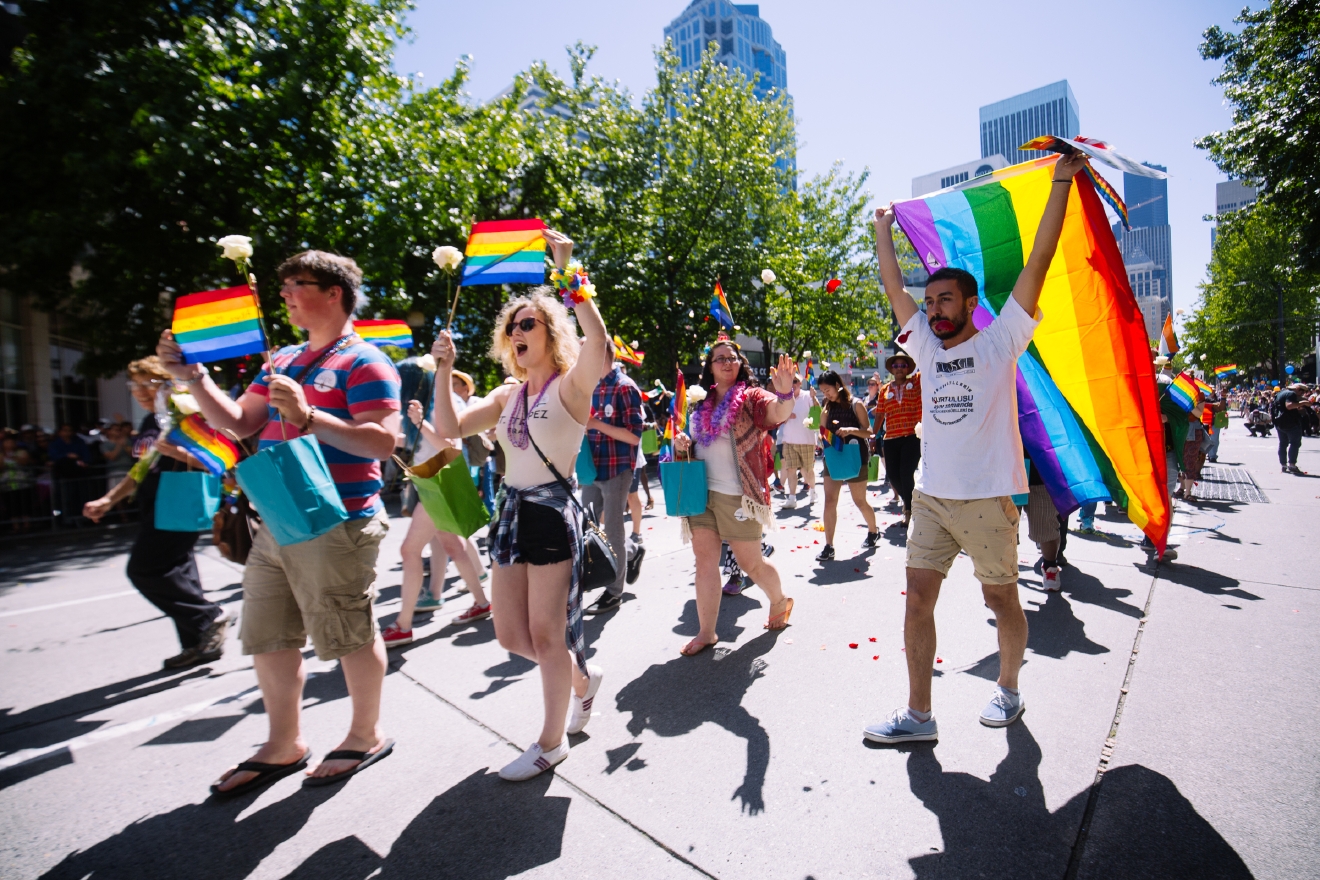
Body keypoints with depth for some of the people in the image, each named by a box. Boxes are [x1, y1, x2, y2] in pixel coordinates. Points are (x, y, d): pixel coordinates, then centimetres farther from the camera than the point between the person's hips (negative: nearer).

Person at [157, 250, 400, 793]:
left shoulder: (363, 362, -10)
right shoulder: (283, 361, 17)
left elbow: (383, 442, -20)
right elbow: (238, 423, 18)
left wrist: (308, 418, -27)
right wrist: (193, 378, 7)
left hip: (336, 525, -9)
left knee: (351, 637, 4)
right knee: (267, 638, 16)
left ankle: (366, 737, 25)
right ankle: (284, 746, 33)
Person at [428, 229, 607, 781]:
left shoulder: (571, 385, -8)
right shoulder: (507, 396, 13)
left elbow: (598, 341, -29)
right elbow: (449, 429, 9)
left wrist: (568, 272, -27)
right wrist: (444, 373, 0)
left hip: (553, 513, -7)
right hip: (511, 511, 8)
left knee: (545, 635, 2)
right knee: (510, 635, 14)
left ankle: (552, 742, 23)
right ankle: (583, 680, 40)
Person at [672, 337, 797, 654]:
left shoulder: (751, 398, -5)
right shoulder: (703, 404, 12)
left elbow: (779, 414, -26)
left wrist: (785, 393, -48)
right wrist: (682, 441, 1)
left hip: (737, 495, -5)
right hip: (701, 491, 5)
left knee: (751, 562, 8)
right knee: (704, 561, 4)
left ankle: (780, 601, 38)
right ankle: (706, 631, 14)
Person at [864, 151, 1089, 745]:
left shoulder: (998, 343, -2)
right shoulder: (926, 347, 10)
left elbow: (1037, 265, -7)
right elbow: (893, 286, 14)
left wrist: (1062, 183, -8)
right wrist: (883, 228, 20)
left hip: (987, 498, -4)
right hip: (931, 496, 4)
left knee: (1001, 599, 11)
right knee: (917, 600, 1)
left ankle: (1008, 691, 35)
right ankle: (918, 714, 11)